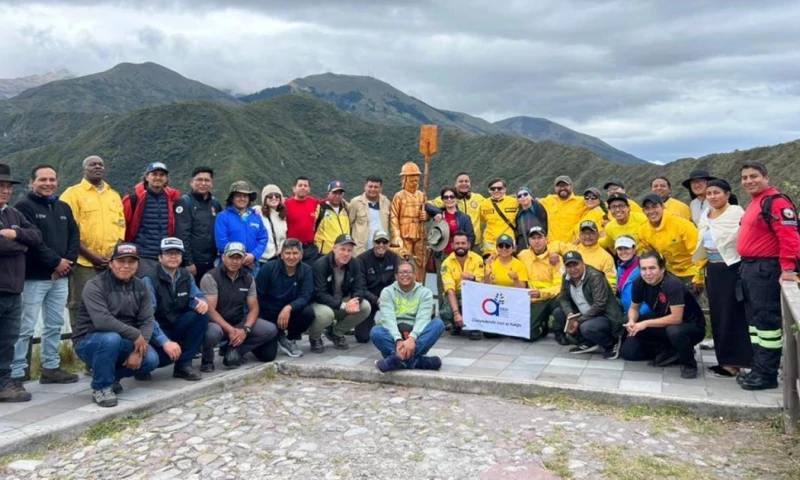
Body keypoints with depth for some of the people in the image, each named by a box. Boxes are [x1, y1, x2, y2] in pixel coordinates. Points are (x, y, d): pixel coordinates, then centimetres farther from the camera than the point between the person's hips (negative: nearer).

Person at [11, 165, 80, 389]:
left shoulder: (64, 208, 16)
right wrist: (55, 262, -14)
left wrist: (68, 261, -6)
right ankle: (16, 374, 1)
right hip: (34, 277, -7)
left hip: (60, 277, 7)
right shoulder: (24, 206, -5)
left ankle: (51, 367, 24)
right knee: (25, 327, -5)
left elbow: (74, 236, 10)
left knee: (54, 325, 13)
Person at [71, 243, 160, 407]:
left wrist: (138, 351, -21)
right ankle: (101, 387, -14)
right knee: (111, 338, -38)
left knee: (151, 360, -19)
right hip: (89, 341, -5)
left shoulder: (140, 287, 1)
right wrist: (135, 335, -28)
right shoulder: (95, 286, -17)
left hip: (123, 342, 5)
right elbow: (102, 321, -32)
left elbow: (147, 320, -7)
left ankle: (110, 375, 10)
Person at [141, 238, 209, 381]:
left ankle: (184, 364, -11)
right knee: (169, 352, -35)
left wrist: (202, 302, -29)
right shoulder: (149, 279, -15)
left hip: (178, 326, 6)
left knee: (201, 313, -21)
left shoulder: (186, 276, 3)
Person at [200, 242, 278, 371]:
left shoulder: (248, 278, 1)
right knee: (213, 332, -40)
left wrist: (245, 329, -19)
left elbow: (254, 308, 0)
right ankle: (207, 359, -7)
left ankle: (233, 350, -3)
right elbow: (210, 310, -20)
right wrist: (230, 330, -27)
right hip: (217, 323, -5)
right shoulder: (211, 277, -14)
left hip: (239, 321, 5)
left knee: (270, 330, -14)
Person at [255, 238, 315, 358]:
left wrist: (289, 308, -35)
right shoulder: (268, 268, -13)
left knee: (308, 311, -30)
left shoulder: (306, 270, -9)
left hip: (291, 313, 2)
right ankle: (279, 336, 19)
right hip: (268, 315, -2)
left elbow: (305, 296, -18)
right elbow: (258, 296, -10)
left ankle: (290, 339, -1)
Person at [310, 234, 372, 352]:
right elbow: (320, 294, -28)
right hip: (320, 303, -5)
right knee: (325, 313, -39)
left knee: (365, 307, -17)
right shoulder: (320, 264, -22)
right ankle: (314, 338, -2)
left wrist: (355, 301, -33)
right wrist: (343, 306, -38)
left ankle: (336, 332, 6)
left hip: (342, 303, 6)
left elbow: (360, 288, -9)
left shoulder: (354, 264, -6)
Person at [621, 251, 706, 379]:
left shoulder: (673, 284, -30)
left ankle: (688, 362, -12)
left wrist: (646, 323, -31)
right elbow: (634, 308, 2)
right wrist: (632, 321, -20)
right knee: (627, 351, -9)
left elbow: (676, 318, -34)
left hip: (692, 327, -5)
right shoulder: (639, 282, -12)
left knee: (674, 331, -41)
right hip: (663, 325, 5)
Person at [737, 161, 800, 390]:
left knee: (766, 320, -6)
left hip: (766, 269, -11)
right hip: (750, 268, 11)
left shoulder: (776, 202, -14)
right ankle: (759, 368, 22)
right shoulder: (755, 203, 18)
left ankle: (767, 374, 1)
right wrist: (746, 266, 19)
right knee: (754, 319, 14)